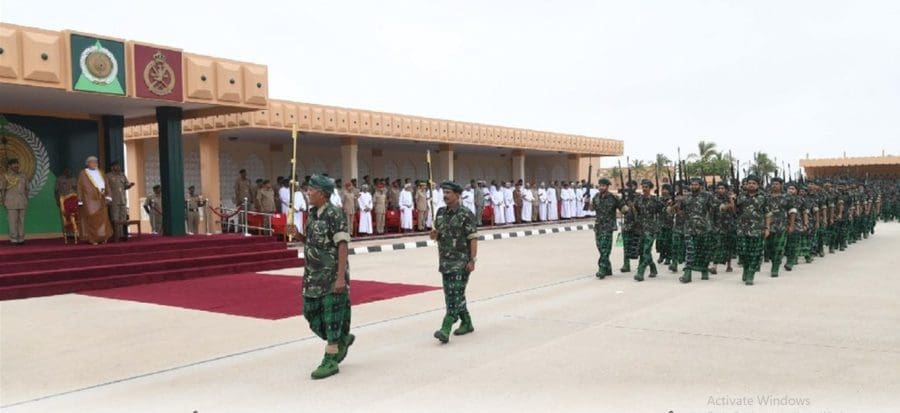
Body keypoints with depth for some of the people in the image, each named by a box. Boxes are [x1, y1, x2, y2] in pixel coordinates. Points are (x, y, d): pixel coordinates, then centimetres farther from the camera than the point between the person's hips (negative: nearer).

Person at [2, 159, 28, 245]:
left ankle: (21, 239, 8)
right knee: (13, 221, -5)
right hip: (11, 202, -4)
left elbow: (26, 188, 17)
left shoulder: (22, 175, 11)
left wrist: (26, 200, 12)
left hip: (22, 202, 4)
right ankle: (13, 239, -2)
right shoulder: (6, 176, -1)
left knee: (21, 221, 4)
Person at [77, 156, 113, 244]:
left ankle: (103, 237, 7)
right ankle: (92, 239, -5)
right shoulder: (83, 174, 4)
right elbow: (80, 187, 1)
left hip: (100, 200, 4)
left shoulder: (100, 173, 16)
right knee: (91, 219, -7)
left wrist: (107, 197, -1)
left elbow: (106, 185, 12)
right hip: (89, 200, -4)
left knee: (102, 218, 1)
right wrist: (80, 202, -6)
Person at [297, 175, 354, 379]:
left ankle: (331, 360, 8)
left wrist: (341, 277, -23)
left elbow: (342, 246, -18)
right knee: (311, 313, 11)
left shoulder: (335, 214, -15)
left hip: (332, 276, -8)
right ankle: (343, 339, 32)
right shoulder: (312, 213, 10)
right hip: (314, 275, 8)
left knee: (331, 315, -2)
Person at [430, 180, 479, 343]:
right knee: (451, 294, 14)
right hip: (445, 261, 8)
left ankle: (446, 329, -16)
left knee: (455, 295, -11)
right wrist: (435, 235, -4)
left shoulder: (466, 214, -11)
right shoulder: (440, 213, 9)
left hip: (461, 261, -8)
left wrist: (472, 260, -18)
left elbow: (473, 238, -13)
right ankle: (466, 323, 29)